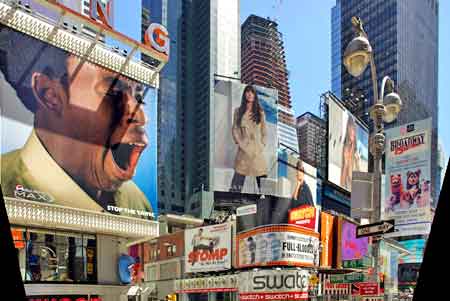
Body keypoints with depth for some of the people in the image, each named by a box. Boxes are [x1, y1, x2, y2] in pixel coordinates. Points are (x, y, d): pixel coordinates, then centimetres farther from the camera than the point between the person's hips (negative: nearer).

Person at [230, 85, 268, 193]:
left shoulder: (260, 112, 15)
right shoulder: (238, 111, 13)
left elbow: (264, 131, 14)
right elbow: (235, 129, 9)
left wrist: (262, 145, 3)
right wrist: (239, 142, -2)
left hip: (257, 149, 1)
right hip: (244, 148, -1)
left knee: (262, 176, -6)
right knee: (239, 173, -10)